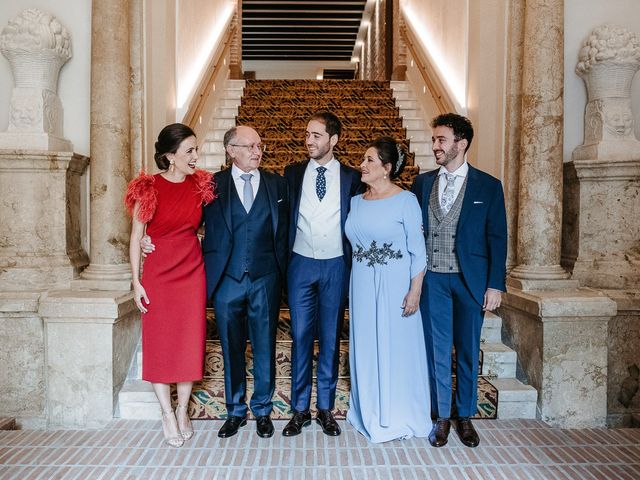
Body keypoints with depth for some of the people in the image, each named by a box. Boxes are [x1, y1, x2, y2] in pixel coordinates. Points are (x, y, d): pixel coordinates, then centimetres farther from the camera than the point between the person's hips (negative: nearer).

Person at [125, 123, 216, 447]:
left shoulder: (200, 185, 2)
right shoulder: (148, 189, -6)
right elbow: (136, 237, -3)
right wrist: (136, 281, -6)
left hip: (192, 272, 3)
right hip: (158, 273, -2)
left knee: (190, 341, 7)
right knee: (159, 342, 5)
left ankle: (183, 410, 25)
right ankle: (167, 414, 21)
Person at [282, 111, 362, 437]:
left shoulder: (351, 177, 2)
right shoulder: (293, 174, 5)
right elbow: (284, 218, 7)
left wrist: (355, 264, -3)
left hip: (336, 266, 0)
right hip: (301, 264, 1)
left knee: (331, 337, 8)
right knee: (301, 336, 5)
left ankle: (325, 408, 21)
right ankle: (300, 409, 18)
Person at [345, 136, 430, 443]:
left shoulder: (406, 200, -7)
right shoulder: (356, 202, 8)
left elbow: (418, 250, -8)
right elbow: (352, 243, 11)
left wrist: (415, 291, -13)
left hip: (395, 285, -5)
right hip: (362, 285, 5)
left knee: (397, 347, 5)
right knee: (366, 348, 12)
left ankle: (399, 418, 25)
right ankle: (371, 415, 30)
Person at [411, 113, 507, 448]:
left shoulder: (488, 186, 0)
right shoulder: (421, 183, 6)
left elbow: (497, 239, -1)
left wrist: (495, 285, -6)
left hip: (470, 280, -1)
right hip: (432, 279, 1)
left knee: (468, 352, 11)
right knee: (437, 351, 8)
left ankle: (465, 417, 28)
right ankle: (441, 417, 24)